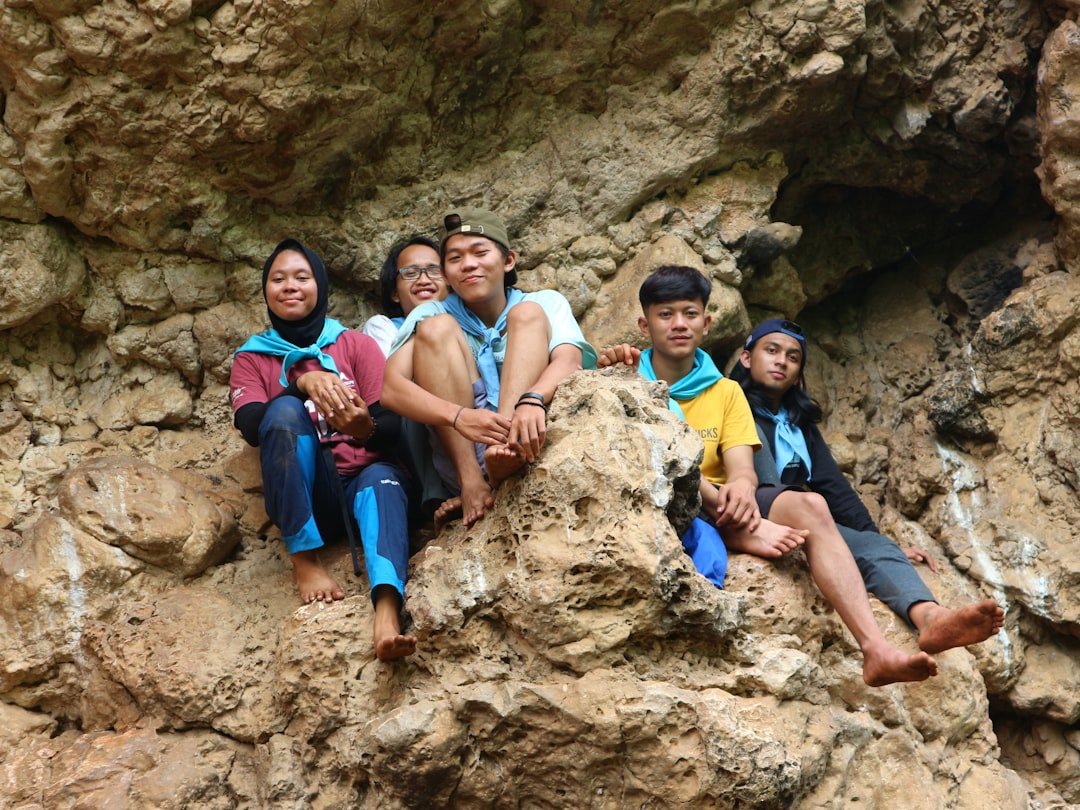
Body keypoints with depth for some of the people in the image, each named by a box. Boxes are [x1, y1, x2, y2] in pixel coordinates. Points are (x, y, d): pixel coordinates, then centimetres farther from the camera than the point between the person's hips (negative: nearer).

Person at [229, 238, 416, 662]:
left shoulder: (356, 344, 11)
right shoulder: (252, 357, 11)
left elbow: (393, 428, -1)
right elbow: (251, 427, -9)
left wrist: (366, 428, -25)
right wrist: (303, 384, -27)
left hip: (363, 482, 0)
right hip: (301, 499, 0)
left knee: (382, 479, -36)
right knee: (285, 410, -27)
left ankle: (387, 611, -62)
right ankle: (305, 558, -26)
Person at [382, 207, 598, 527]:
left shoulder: (546, 303, 9)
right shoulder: (429, 314, 9)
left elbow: (570, 360, -12)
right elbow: (389, 387, -9)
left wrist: (532, 401, -36)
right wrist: (459, 416, -29)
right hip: (458, 452, 1)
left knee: (528, 314, -9)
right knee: (435, 329, -11)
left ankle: (505, 450, -35)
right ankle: (471, 482, -28)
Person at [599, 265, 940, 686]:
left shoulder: (725, 392, 17)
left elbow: (742, 469, 2)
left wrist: (742, 486, -22)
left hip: (719, 510, 3)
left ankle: (876, 649, -38)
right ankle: (742, 528, -28)